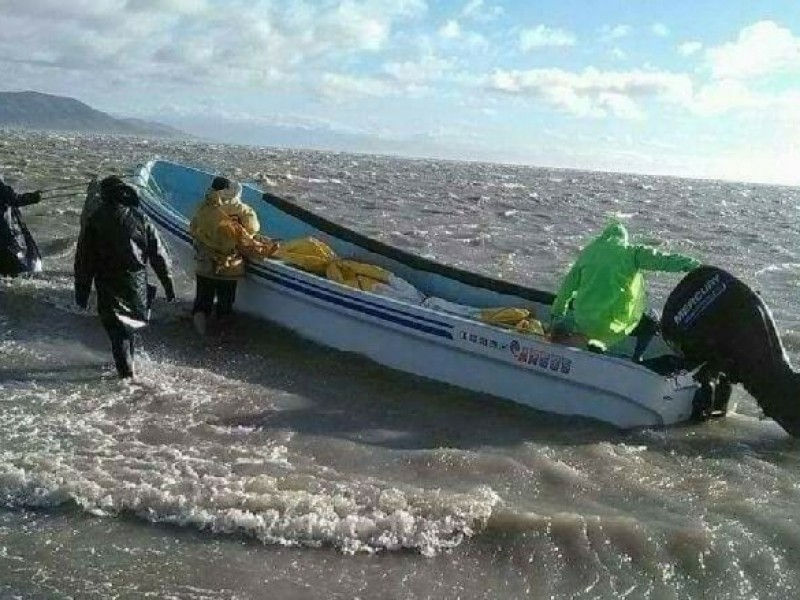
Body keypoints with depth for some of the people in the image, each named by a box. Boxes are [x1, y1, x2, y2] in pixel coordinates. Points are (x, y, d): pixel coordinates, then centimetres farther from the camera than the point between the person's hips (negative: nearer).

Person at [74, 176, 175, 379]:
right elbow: (158, 252, 1)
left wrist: (82, 288, 5)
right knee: (131, 322, 21)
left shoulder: (95, 219, -3)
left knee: (116, 327, 3)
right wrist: (167, 281, 7)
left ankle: (126, 371, -5)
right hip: (136, 283, 2)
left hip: (108, 283, -2)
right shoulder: (139, 217, 1)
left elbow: (83, 257, -1)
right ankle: (128, 362, 34)